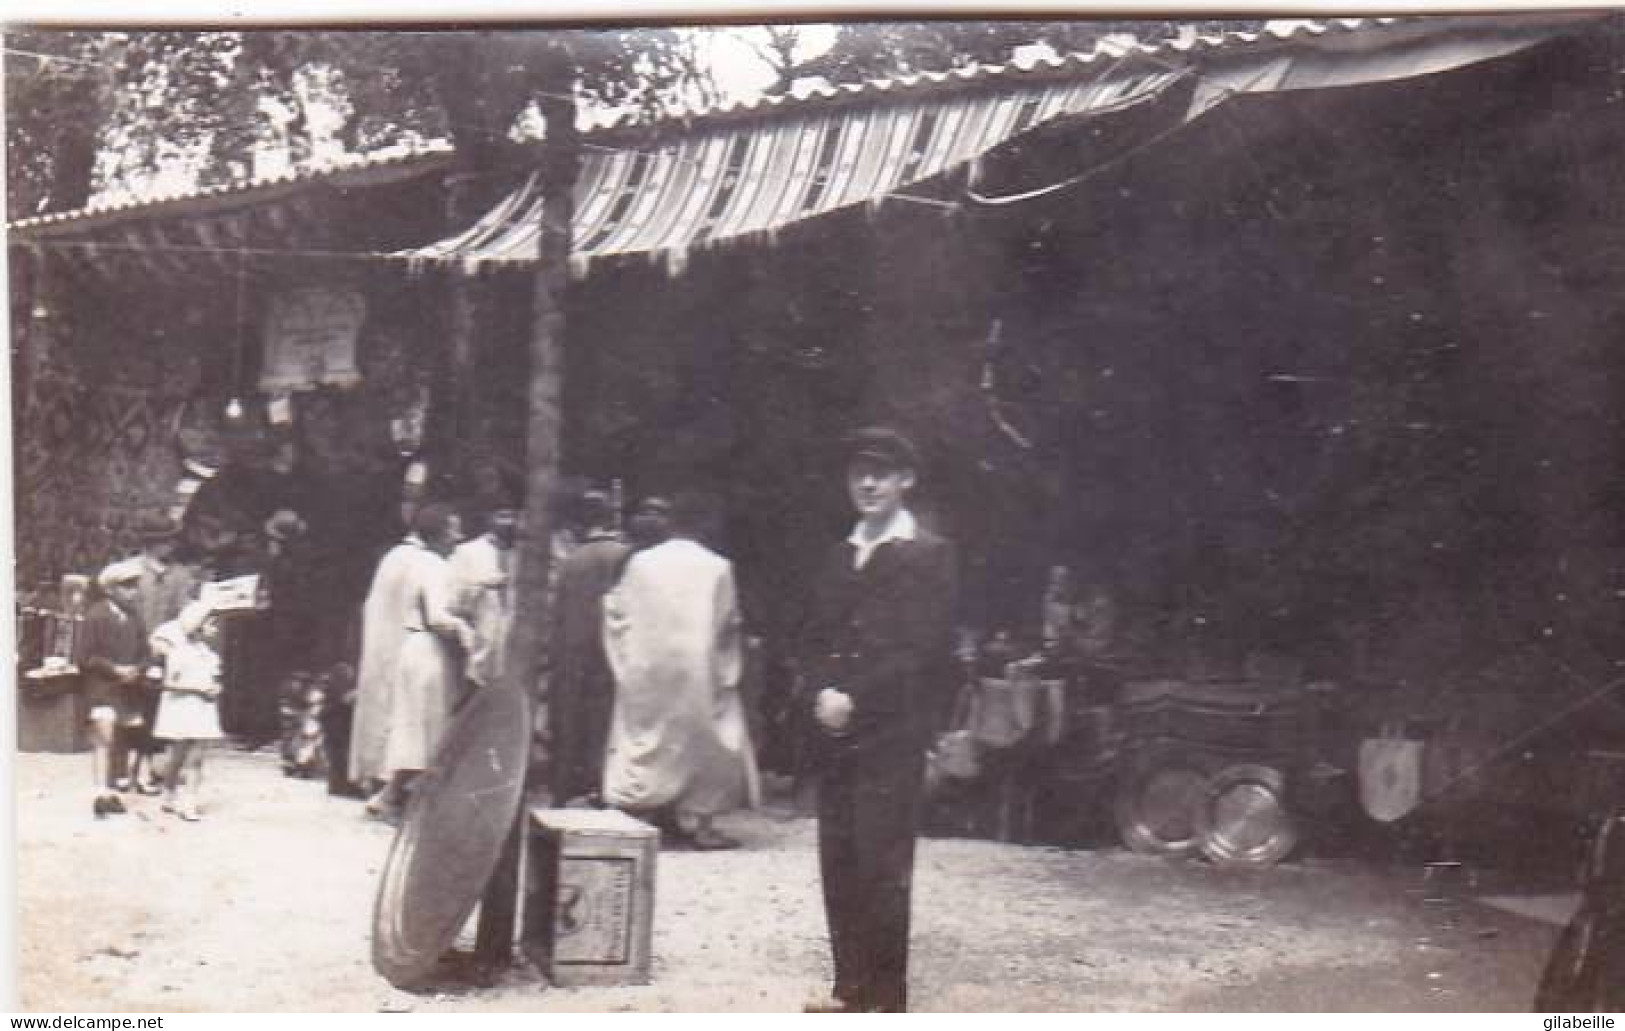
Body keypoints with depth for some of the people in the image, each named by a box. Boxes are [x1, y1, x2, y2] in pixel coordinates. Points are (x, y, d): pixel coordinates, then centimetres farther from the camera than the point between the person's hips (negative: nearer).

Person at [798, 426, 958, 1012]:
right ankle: (850, 990, 15)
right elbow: (815, 640, 16)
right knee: (838, 865, 7)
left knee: (882, 867, -6)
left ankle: (886, 1001, 0)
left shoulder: (928, 555, -2)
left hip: (891, 736, -6)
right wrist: (821, 693, -3)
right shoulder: (839, 557, 18)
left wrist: (855, 700, -13)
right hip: (835, 734, 6)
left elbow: (924, 651, -10)